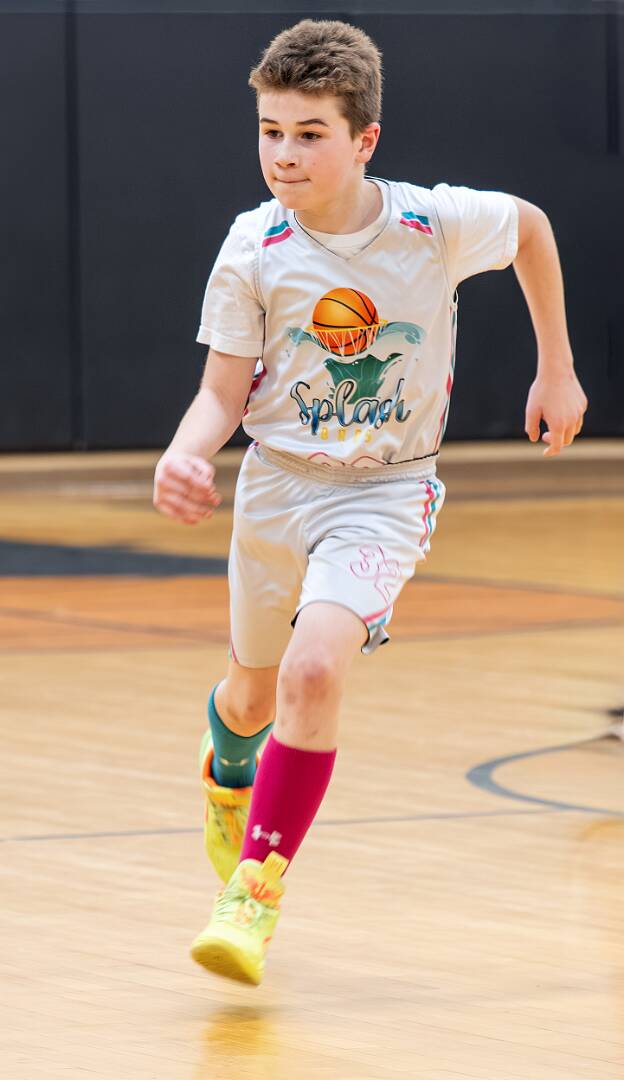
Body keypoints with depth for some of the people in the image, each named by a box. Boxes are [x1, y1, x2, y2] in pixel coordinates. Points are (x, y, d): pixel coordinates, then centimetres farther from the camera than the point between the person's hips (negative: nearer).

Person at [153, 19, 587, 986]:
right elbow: (224, 394, -7)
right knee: (255, 695, 21)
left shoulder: (437, 225, -16)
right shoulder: (254, 252, -14)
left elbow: (530, 226, 6)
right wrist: (183, 456, -28)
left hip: (385, 494, -2)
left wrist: (557, 369, 11)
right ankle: (228, 768, 59)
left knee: (313, 671, -26)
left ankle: (257, 888, -15)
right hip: (277, 481, 2)